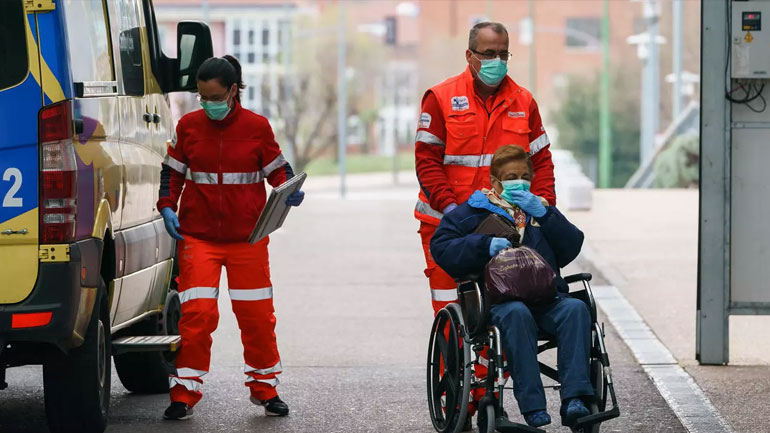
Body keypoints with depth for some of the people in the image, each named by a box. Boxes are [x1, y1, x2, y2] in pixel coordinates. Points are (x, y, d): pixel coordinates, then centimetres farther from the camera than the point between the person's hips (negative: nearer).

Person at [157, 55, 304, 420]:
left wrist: (289, 191, -12)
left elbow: (277, 169, 8)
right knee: (197, 313, -8)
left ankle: (265, 388, 22)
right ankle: (184, 393, 1)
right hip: (198, 236, 0)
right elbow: (172, 171, 11)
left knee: (256, 314, 5)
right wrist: (167, 208, -3)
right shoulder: (189, 126, 3)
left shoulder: (256, 127, -1)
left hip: (247, 237, 0)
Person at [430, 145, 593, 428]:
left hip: (546, 299, 3)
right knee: (516, 314, -38)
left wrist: (542, 213, 0)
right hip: (499, 299, -3)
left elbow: (572, 247, 13)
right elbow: (440, 247, 5)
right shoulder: (475, 210, 18)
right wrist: (486, 245, -8)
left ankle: (574, 400, -39)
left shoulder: (541, 210, 29)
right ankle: (533, 409, -41)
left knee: (576, 308, -30)